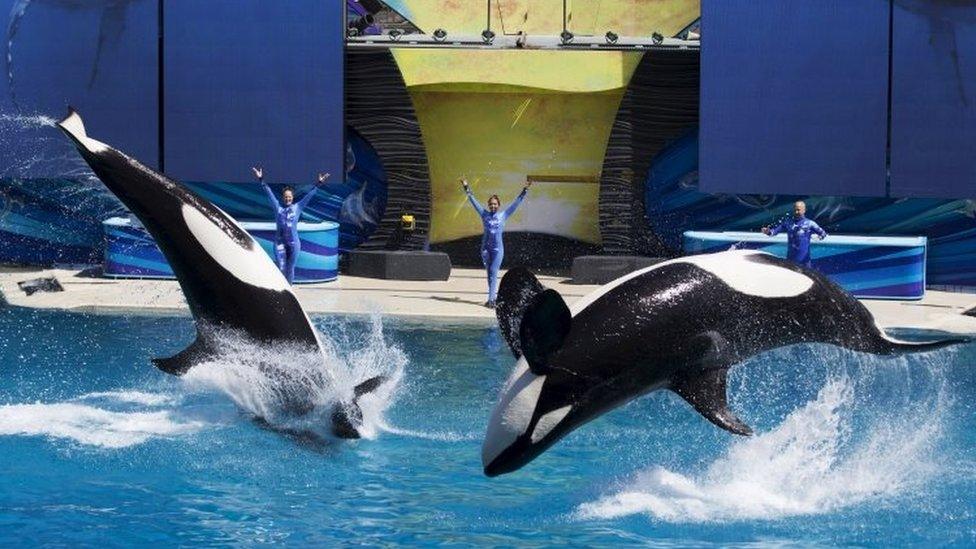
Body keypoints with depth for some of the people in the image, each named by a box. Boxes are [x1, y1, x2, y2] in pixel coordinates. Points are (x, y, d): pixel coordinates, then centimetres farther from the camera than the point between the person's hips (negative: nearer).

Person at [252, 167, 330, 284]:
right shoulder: (277, 207, 5)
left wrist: (318, 184, 2)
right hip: (280, 242, -1)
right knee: (281, 268, -6)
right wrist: (261, 180, 0)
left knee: (290, 269, 7)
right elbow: (269, 193, 3)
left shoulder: (297, 207, 6)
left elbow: (309, 195, 6)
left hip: (293, 243, 1)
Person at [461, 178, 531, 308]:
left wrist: (524, 191, 4)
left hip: (498, 249, -2)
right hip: (486, 247, 2)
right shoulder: (484, 214, 6)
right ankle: (492, 298, 17)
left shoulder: (503, 215, 3)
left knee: (493, 273, -9)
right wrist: (466, 189, 11)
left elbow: (516, 203, 6)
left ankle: (491, 299, -14)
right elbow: (473, 201, 11)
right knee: (489, 273, 9)